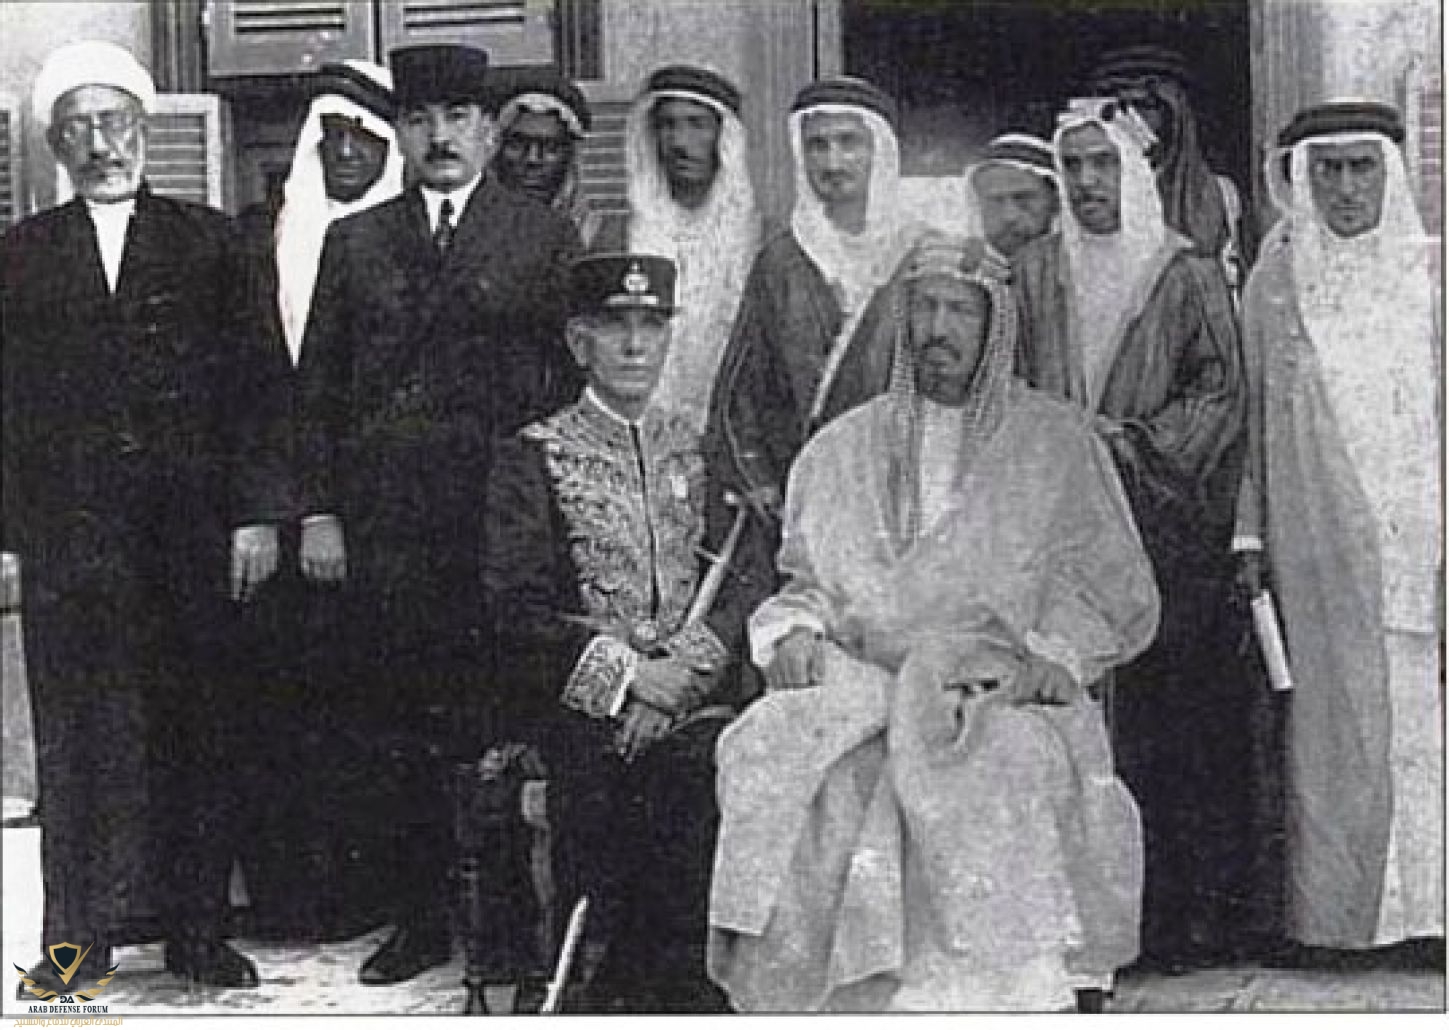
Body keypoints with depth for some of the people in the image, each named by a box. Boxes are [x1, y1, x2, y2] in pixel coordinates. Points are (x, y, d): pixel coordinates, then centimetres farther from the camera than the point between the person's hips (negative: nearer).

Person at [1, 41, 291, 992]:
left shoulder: (209, 242, 9)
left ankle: (197, 931, 13)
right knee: (80, 731, 0)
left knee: (198, 728, 4)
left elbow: (260, 383, 5)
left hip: (193, 527, 0)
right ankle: (79, 935, 8)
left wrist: (258, 513, -3)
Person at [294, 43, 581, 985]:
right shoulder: (354, 243, 14)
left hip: (503, 519, -3)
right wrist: (319, 510, 5)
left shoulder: (547, 239, 6)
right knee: (403, 734, 7)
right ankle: (422, 920, 18)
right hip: (382, 528, 3)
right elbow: (318, 387, 13)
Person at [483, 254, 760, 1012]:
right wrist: (627, 675, -14)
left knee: (720, 765, -27)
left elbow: (733, 581, 10)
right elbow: (519, 607, -4)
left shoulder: (693, 452, 18)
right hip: (582, 701, -3)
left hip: (689, 694, 3)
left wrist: (683, 670, -10)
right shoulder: (534, 457, 5)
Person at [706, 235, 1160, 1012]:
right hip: (859, 680, 2)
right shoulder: (842, 449, 20)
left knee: (993, 770, -36)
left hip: (1000, 690, -2)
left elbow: (1115, 596, 9)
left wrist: (1048, 658, -8)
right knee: (769, 752, -28)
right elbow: (804, 583, 23)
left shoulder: (1055, 441, 13)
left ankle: (997, 990, -30)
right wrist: (796, 630, 1)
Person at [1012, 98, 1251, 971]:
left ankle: (1196, 914, 2)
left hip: (1169, 530, -2)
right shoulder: (1033, 274, 13)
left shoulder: (1190, 275, 5)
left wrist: (1131, 437, -10)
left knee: (1179, 710, -4)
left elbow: (1223, 396, 0)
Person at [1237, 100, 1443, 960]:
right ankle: (1337, 910, 7)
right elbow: (1250, 407, 8)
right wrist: (1249, 531, 3)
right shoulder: (1279, 274, 8)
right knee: (1334, 712, 1)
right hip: (1320, 540, 0)